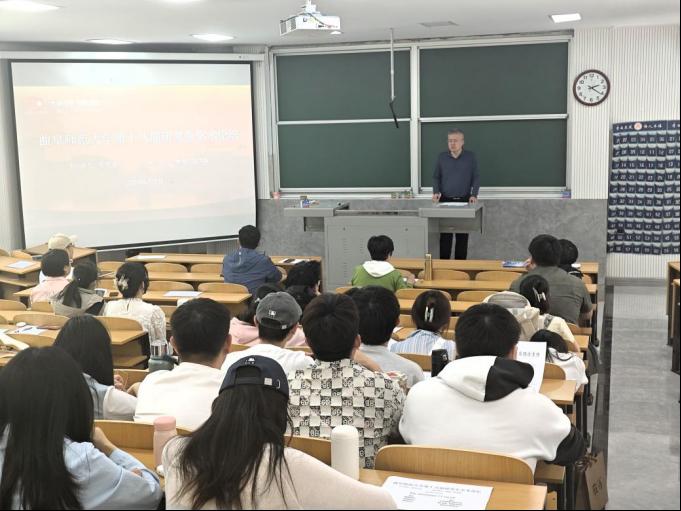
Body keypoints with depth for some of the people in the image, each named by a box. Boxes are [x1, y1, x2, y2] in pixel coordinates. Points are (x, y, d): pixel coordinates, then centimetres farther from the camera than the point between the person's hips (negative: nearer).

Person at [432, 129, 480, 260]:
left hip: (464, 201, 0)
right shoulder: (442, 157, 6)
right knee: (445, 236, -2)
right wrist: (436, 192, -7)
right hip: (445, 201, 0)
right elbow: (436, 177, 10)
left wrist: (474, 195, -10)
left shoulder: (470, 157, 3)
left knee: (462, 236, 2)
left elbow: (476, 178, 3)